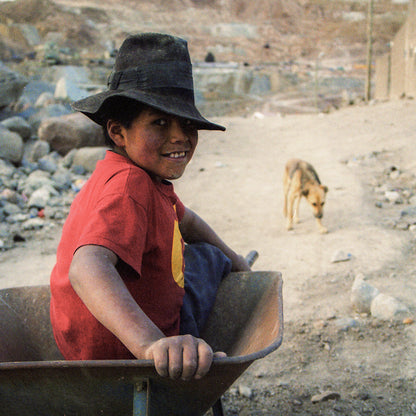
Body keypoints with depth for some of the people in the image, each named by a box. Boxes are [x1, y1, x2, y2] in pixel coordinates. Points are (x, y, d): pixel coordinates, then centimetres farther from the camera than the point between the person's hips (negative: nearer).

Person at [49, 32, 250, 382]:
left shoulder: (148, 175, 0)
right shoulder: (129, 187, -34)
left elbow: (185, 220, 22)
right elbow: (87, 268, -52)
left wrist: (232, 259, 32)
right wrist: (151, 344, -66)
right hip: (122, 353, -9)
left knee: (208, 257, 30)